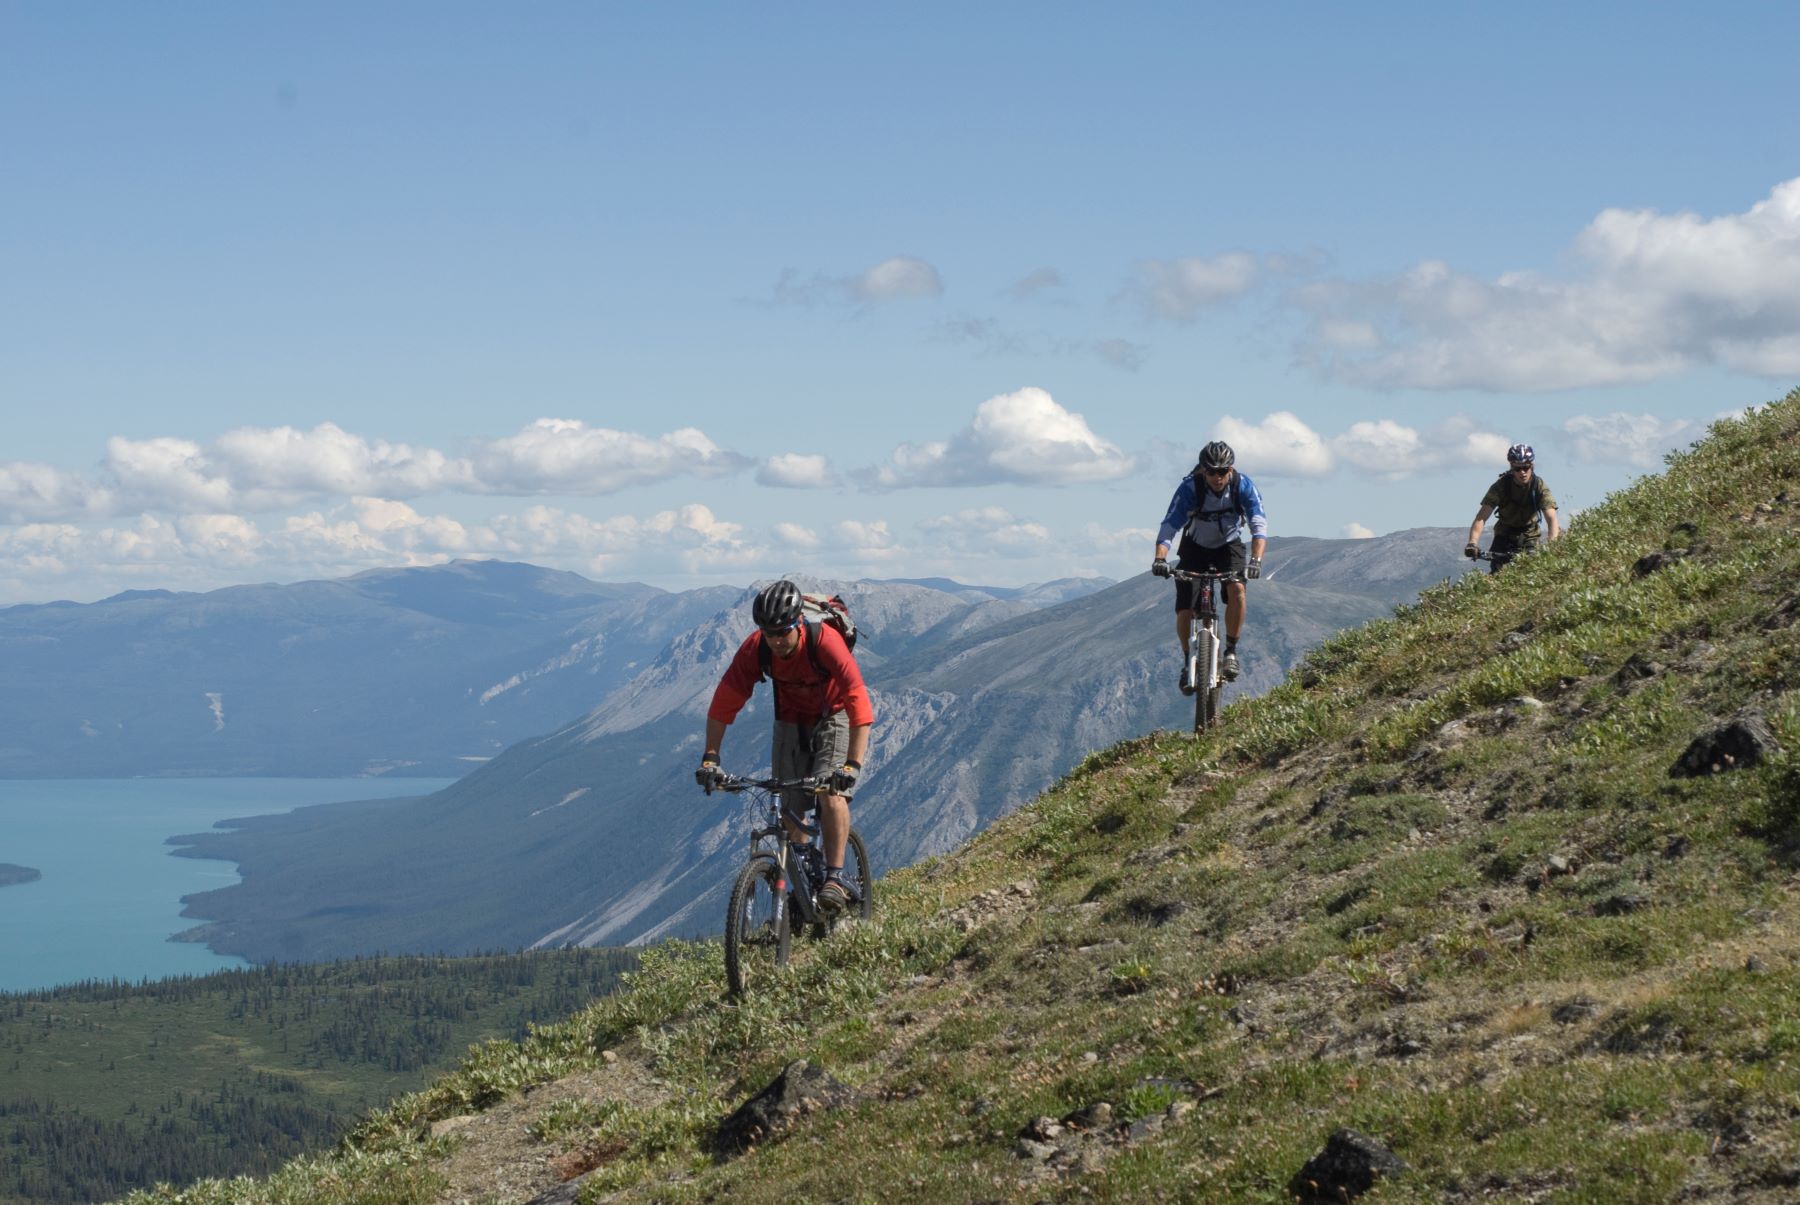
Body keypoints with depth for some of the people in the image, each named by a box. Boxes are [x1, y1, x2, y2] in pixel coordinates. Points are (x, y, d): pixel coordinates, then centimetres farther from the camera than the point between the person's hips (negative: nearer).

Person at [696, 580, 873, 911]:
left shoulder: (825, 642, -34)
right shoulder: (755, 648, -24)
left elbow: (859, 703, -40)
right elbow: (724, 702, -18)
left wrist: (852, 766, -48)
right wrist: (710, 757, -27)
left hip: (835, 718, -4)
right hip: (791, 722, 4)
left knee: (831, 792, -26)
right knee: (789, 812, -1)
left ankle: (836, 877, -20)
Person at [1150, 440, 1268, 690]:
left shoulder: (1243, 486, -24)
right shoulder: (1189, 487, -27)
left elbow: (1259, 525, -32)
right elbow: (1169, 526, -32)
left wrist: (1256, 560, -49)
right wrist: (1160, 558, -50)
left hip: (1228, 545, 0)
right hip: (1195, 547, 0)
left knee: (1236, 588, -29)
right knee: (1184, 612, -11)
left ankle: (1231, 651, -13)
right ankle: (1188, 661, 14)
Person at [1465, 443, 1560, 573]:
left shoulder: (1540, 486, -19)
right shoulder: (1501, 485, -21)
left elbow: (1551, 519, -29)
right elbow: (1481, 517, -28)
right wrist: (1472, 543, -44)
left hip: (1529, 536, 0)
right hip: (1505, 535, 0)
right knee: (1497, 574, -18)